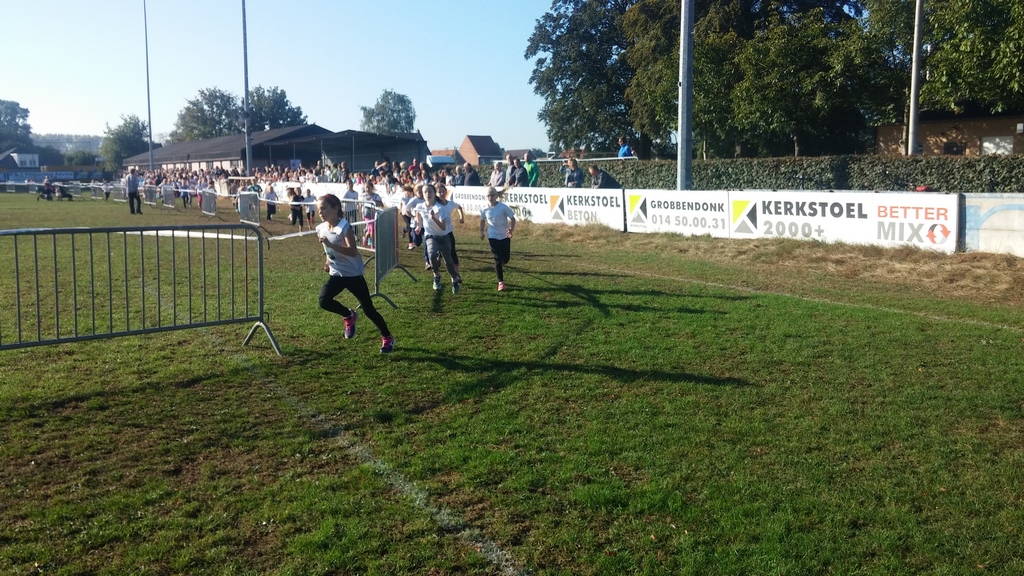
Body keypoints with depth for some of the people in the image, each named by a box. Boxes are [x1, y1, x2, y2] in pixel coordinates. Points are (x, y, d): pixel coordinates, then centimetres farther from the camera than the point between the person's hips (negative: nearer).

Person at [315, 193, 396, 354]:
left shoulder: (345, 227, -20)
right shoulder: (321, 229, 0)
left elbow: (352, 252, -33)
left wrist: (330, 245, -40)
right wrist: (328, 261, 11)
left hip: (353, 274, -6)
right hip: (336, 274, 6)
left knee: (368, 309, -2)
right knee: (324, 300, -17)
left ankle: (388, 338, 17)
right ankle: (349, 316, 12)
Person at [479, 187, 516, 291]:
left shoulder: (503, 207, -14)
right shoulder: (485, 209, -5)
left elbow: (512, 218, -10)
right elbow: (483, 220, 14)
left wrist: (512, 230, -23)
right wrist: (481, 231, 5)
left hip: (505, 236, -1)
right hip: (493, 237, 1)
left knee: (506, 258, 5)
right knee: (497, 259, -2)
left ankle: (499, 267, 42)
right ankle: (501, 282, 3)